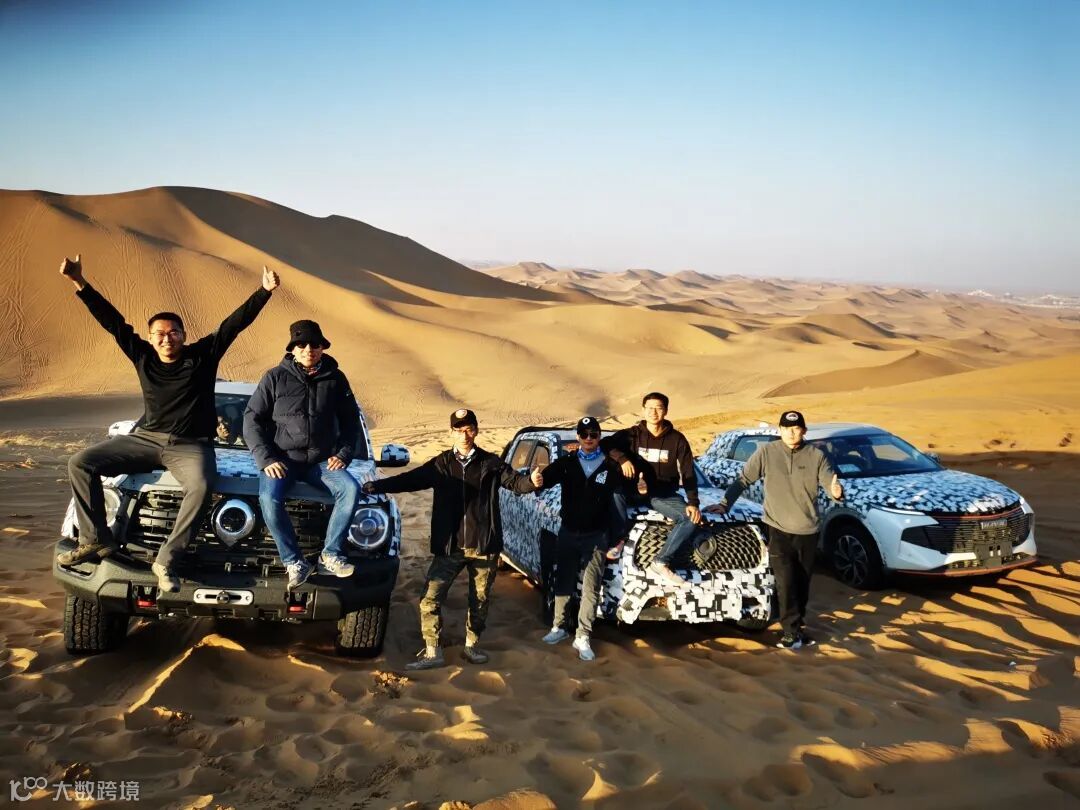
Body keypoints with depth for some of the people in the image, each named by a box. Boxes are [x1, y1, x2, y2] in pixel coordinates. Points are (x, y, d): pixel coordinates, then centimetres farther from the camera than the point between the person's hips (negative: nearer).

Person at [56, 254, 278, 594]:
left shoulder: (202, 355, 0)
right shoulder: (143, 356, 8)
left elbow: (236, 323, -6)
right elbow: (113, 322, 5)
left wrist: (264, 291, -14)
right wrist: (80, 285, -1)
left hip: (190, 446, -4)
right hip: (145, 439, 4)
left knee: (201, 487, -37)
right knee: (80, 463, -10)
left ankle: (166, 560, -29)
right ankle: (96, 540, -6)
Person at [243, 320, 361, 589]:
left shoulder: (335, 379, 6)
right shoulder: (276, 378, -1)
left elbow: (350, 420, 15)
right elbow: (252, 418, 0)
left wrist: (343, 454, 0)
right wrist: (265, 459, -11)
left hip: (322, 460, 2)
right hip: (283, 458, -2)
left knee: (351, 489, -26)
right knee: (269, 499, -31)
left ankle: (330, 554, -16)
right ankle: (294, 562, -18)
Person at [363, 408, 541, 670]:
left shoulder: (491, 463, 1)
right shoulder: (441, 464, 4)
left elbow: (514, 481, -9)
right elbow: (411, 479, -3)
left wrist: (531, 481, -32)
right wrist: (377, 485, -16)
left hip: (484, 546, 0)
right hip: (449, 547, 0)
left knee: (480, 600, 12)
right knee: (431, 599, -5)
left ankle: (471, 645, 32)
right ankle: (432, 652, 7)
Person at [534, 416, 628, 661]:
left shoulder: (610, 468, -2)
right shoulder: (566, 462, 0)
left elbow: (617, 505, 0)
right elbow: (546, 478, -14)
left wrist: (617, 540, -3)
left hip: (596, 536, -1)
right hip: (568, 532, 1)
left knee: (591, 588, 0)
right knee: (563, 583, 12)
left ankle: (583, 637, 6)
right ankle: (559, 627, 26)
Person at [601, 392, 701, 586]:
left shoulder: (677, 439, -2)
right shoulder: (633, 434, -2)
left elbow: (689, 474, -4)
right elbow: (605, 443, -13)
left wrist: (693, 503, -18)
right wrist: (622, 459, -32)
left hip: (665, 495, 0)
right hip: (636, 491, 0)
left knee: (691, 518, -26)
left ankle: (661, 563, -26)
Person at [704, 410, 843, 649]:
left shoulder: (816, 456, -2)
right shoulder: (766, 452, -5)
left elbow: (831, 484, -7)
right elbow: (743, 479, 0)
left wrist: (836, 491, -31)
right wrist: (725, 504, -8)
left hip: (808, 531, 2)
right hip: (778, 529, -2)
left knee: (802, 583, 12)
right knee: (786, 582, -9)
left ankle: (797, 625, 28)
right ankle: (793, 631, -2)